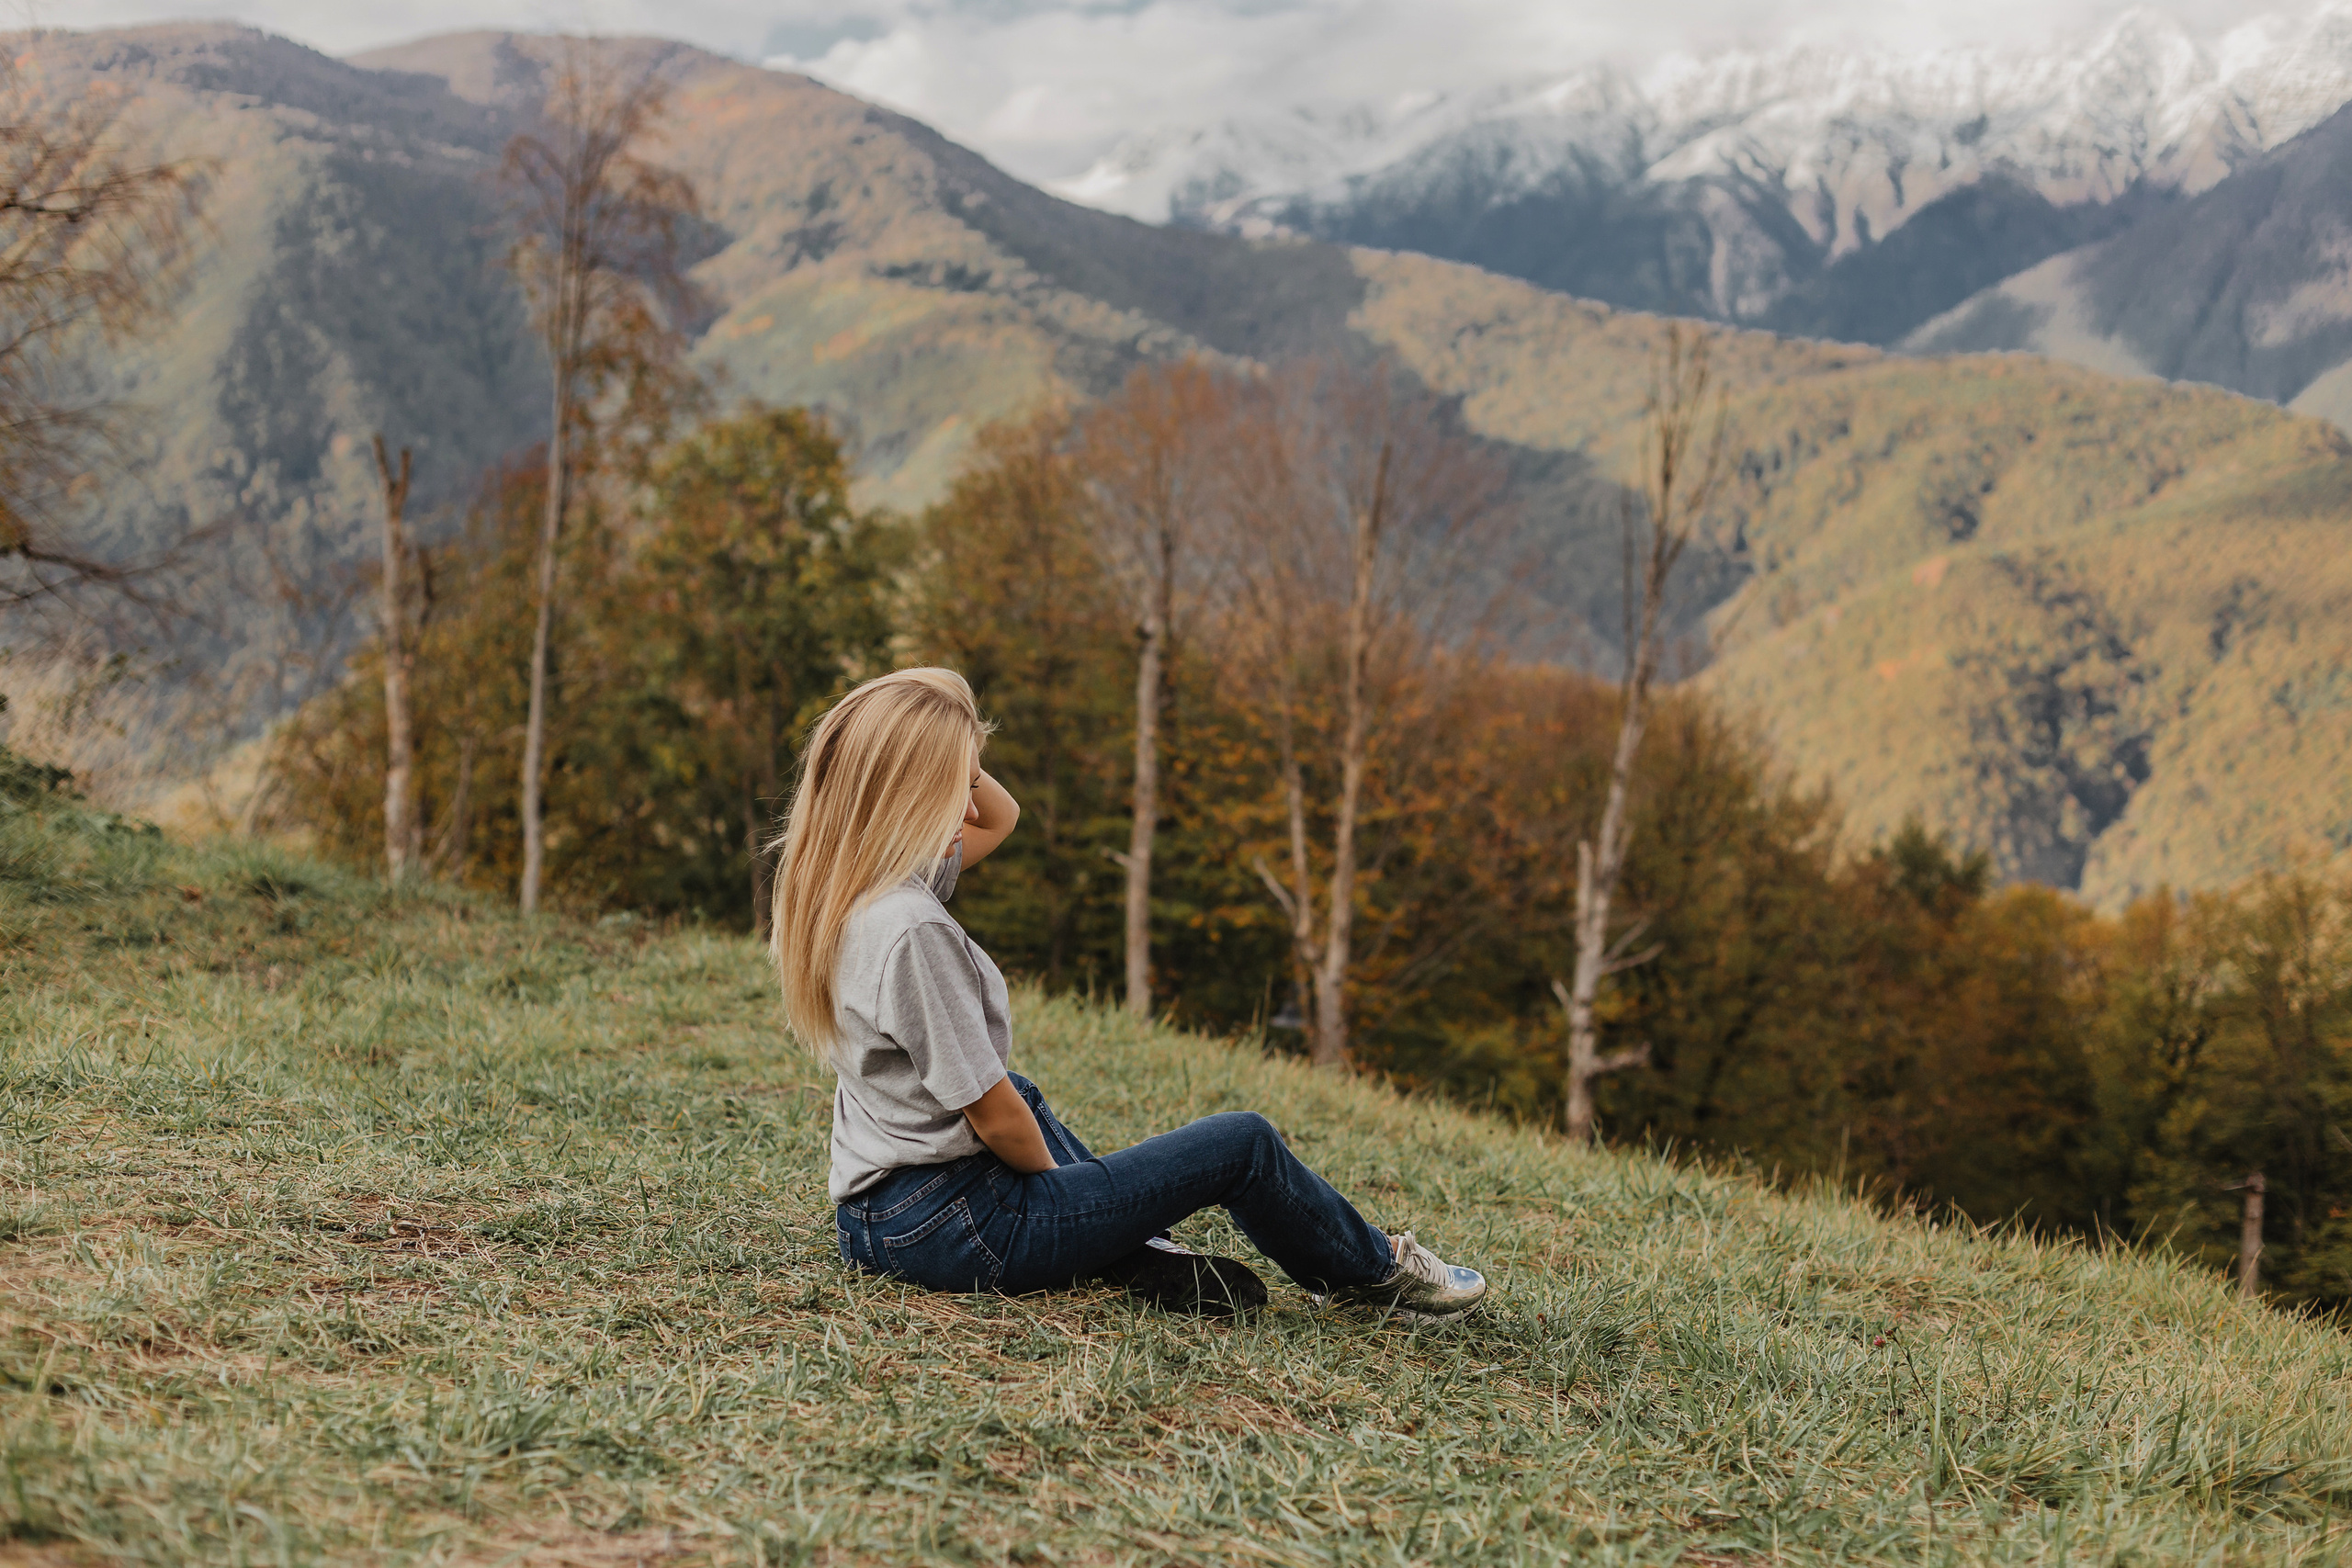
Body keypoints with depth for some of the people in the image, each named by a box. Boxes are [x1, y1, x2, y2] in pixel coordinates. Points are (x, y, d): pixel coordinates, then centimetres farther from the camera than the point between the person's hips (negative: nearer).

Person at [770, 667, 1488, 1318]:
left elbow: (1002, 817, 20)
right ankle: (1376, 1271, 27)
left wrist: (934, 748, 2)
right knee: (1243, 1143, 0)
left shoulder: (844, 887, 3)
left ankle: (1140, 1256, 24)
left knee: (1028, 1098, 40)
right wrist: (1053, 1176, 1)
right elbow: (995, 1117, -20)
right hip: (952, 1230, -10)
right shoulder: (912, 930, -26)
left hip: (875, 1217, 10)